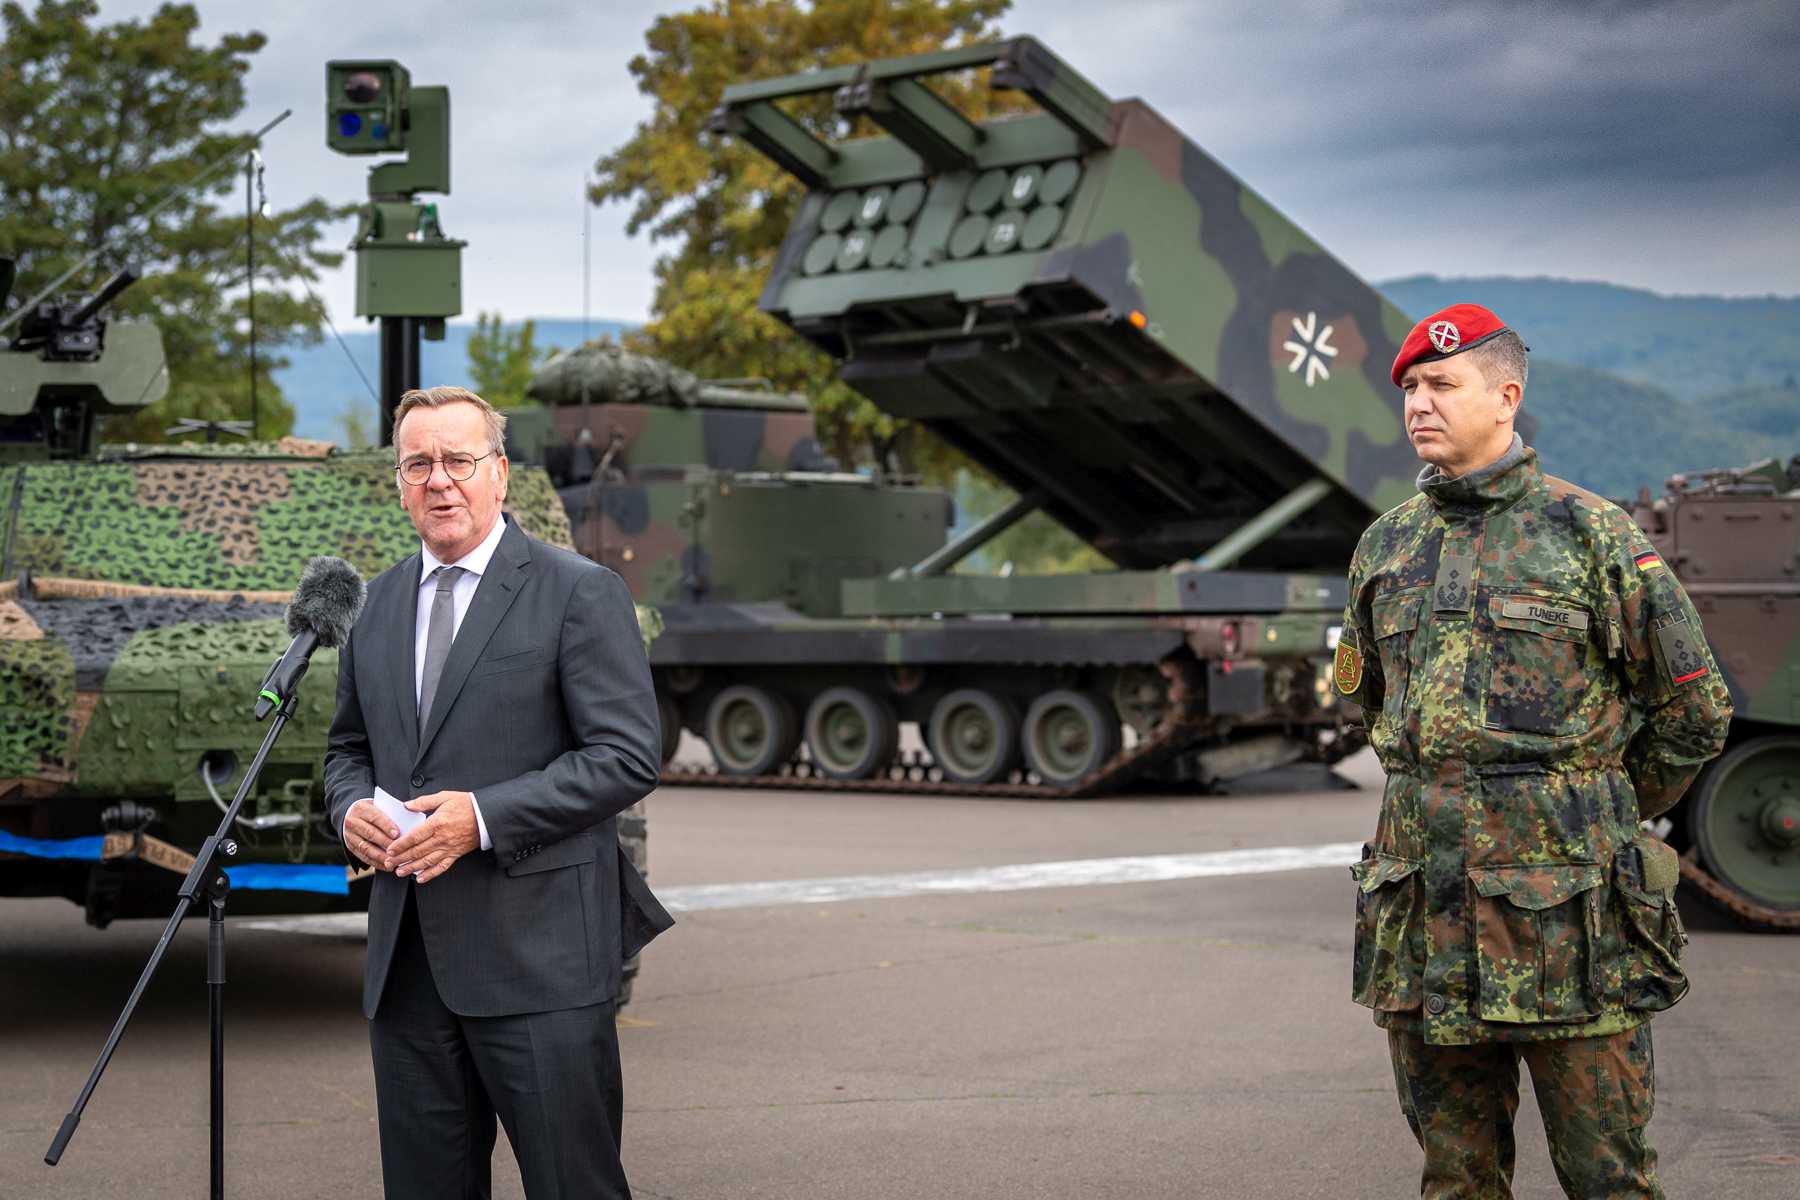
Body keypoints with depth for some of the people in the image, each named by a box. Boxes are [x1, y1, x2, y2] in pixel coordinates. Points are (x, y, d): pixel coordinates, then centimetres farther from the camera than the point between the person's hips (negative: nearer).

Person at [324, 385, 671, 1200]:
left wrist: (484, 816, -18)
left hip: (539, 956, -6)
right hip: (408, 960, 6)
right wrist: (350, 808, 1)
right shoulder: (380, 602, 15)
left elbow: (627, 757, -11)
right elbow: (349, 745, 24)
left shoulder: (580, 594, -5)